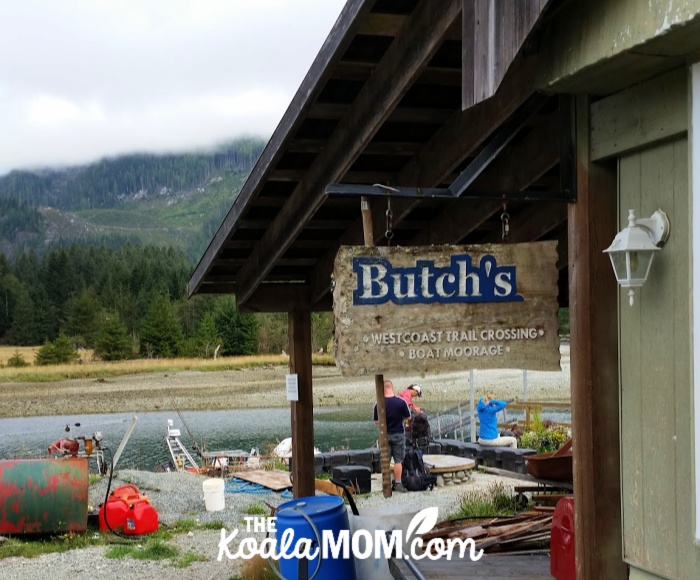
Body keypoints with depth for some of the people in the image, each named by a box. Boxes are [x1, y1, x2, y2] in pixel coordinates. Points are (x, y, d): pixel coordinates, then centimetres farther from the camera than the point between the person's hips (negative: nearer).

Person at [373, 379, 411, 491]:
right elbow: (408, 417, -1)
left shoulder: (379, 404, -11)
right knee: (398, 461, 6)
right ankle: (398, 483, 6)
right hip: (399, 434, -1)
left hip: (385, 435, 1)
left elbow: (376, 422, -5)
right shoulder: (401, 402, -11)